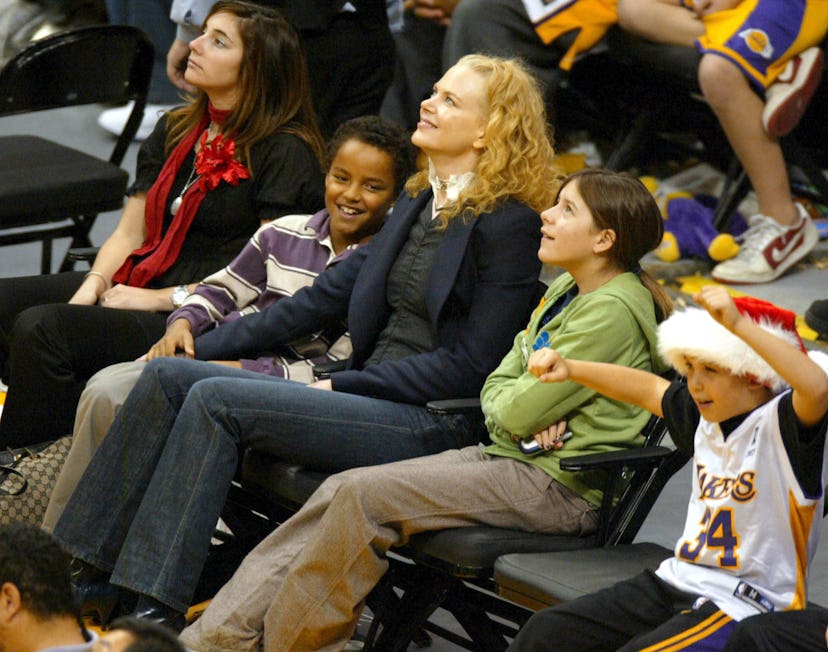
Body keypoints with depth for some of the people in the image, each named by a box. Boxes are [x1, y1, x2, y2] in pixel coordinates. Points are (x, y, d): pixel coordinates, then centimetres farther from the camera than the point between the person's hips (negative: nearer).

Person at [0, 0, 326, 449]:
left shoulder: (285, 151, -9)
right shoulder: (176, 131, 16)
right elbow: (129, 233, 16)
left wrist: (165, 298, -16)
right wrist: (92, 286, -5)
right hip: (139, 283, 9)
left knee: (40, 328, -25)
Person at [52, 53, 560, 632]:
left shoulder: (509, 224, -9)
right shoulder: (418, 203, 17)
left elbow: (471, 366, -13)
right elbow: (330, 294, 19)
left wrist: (342, 385, -12)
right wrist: (202, 346, 14)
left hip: (438, 421, -9)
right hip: (370, 394, 9)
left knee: (217, 399, -22)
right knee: (169, 375, -4)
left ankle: (155, 608, -21)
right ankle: (95, 569, -5)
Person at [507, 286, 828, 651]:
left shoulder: (779, 423, -15)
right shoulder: (705, 415, 8)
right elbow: (646, 389, 21)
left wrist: (738, 324, -41)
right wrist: (569, 368, 10)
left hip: (744, 603, -8)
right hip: (678, 580, 8)